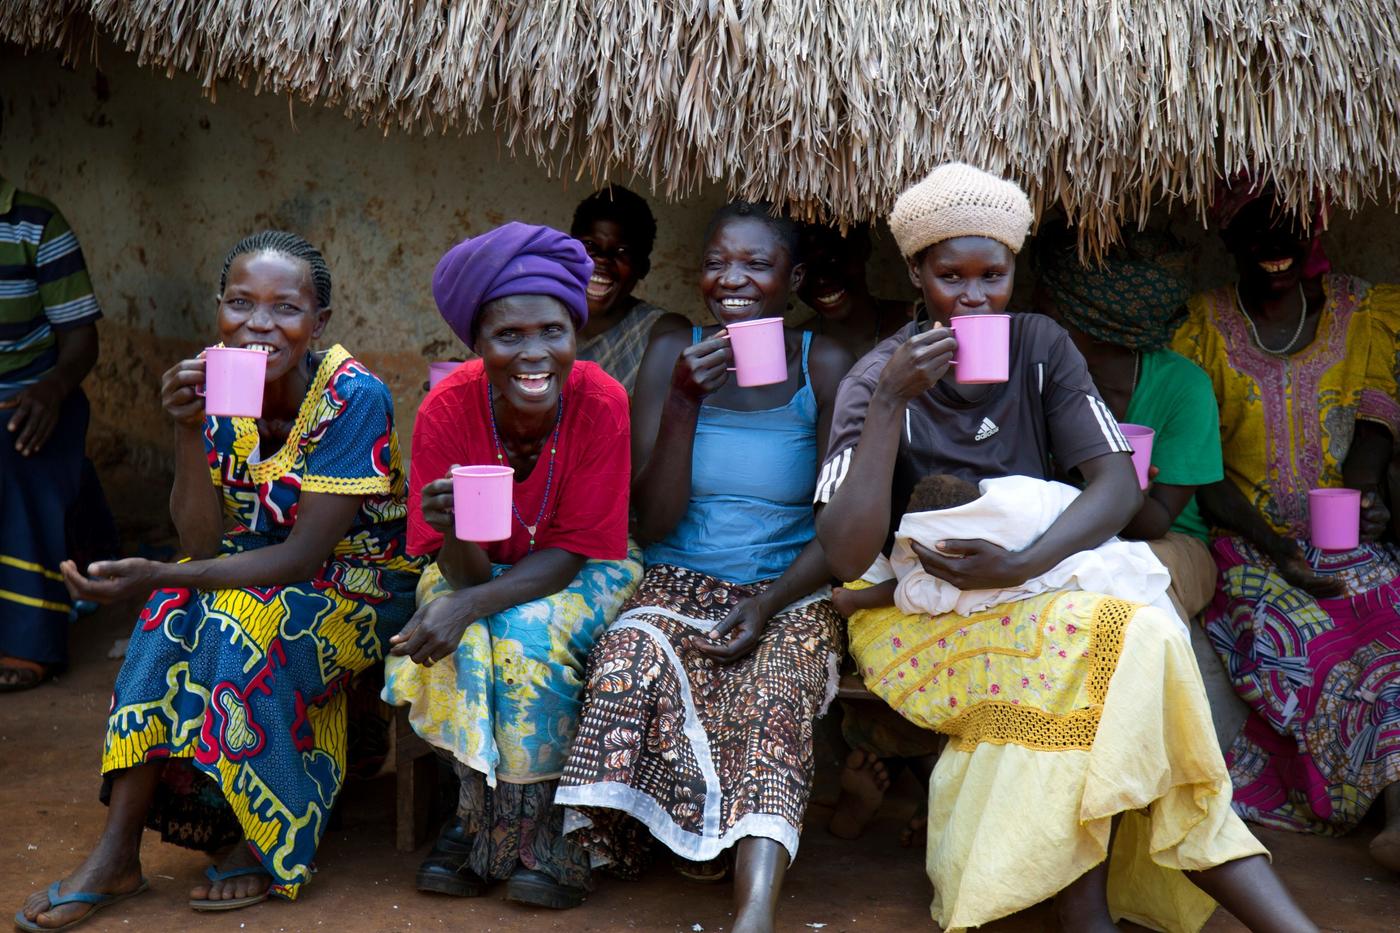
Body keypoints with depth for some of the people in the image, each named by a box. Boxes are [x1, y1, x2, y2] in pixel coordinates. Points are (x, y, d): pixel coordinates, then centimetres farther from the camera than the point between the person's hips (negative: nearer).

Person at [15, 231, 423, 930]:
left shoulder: (354, 397, -22)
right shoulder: (215, 388, -7)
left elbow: (303, 556, -25)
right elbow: (202, 545, -12)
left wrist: (159, 577, -34)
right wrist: (188, 429, -26)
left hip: (365, 585, -5)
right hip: (261, 573, 5)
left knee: (238, 619, -30)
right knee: (176, 610, -23)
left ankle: (268, 844, -12)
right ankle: (118, 851, -19)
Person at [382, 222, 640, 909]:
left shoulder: (601, 402, -24)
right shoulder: (446, 409, -21)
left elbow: (571, 554, -20)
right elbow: (464, 571, -20)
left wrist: (469, 603, -34)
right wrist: (456, 530, -44)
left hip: (581, 577, -1)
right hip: (484, 568, 1)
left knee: (528, 633, -30)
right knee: (460, 639, -29)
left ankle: (536, 825, -10)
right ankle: (481, 812, -9)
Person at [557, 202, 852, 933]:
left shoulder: (823, 366, 0)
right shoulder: (672, 355, 2)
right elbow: (653, 523, -3)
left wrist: (769, 604, -18)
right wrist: (684, 402, -16)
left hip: (789, 594, -1)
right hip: (679, 586, 2)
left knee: (774, 687, -34)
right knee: (632, 653, -33)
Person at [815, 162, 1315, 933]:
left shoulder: (1040, 347, 2)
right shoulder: (876, 380, -8)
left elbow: (1118, 484, -7)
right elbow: (848, 557, -20)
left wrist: (1024, 565, -25)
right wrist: (889, 403, -26)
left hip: (1039, 588, 4)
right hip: (917, 614, -3)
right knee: (1109, 643, -29)